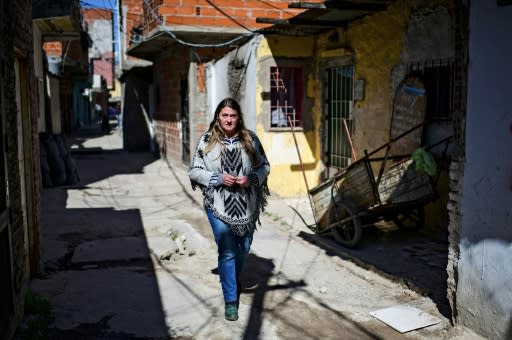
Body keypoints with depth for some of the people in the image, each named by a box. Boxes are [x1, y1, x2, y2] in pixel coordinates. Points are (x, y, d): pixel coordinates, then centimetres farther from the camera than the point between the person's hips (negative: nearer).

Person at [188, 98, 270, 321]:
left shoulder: (250, 139, 1)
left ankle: (233, 279, 48)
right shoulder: (207, 140, -3)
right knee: (227, 252, -2)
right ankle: (230, 300, 12)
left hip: (247, 206, 3)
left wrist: (252, 178, -12)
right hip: (219, 206, -3)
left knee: (243, 249, 18)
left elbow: (264, 166, 8)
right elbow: (194, 171, -1)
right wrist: (218, 178, -16)